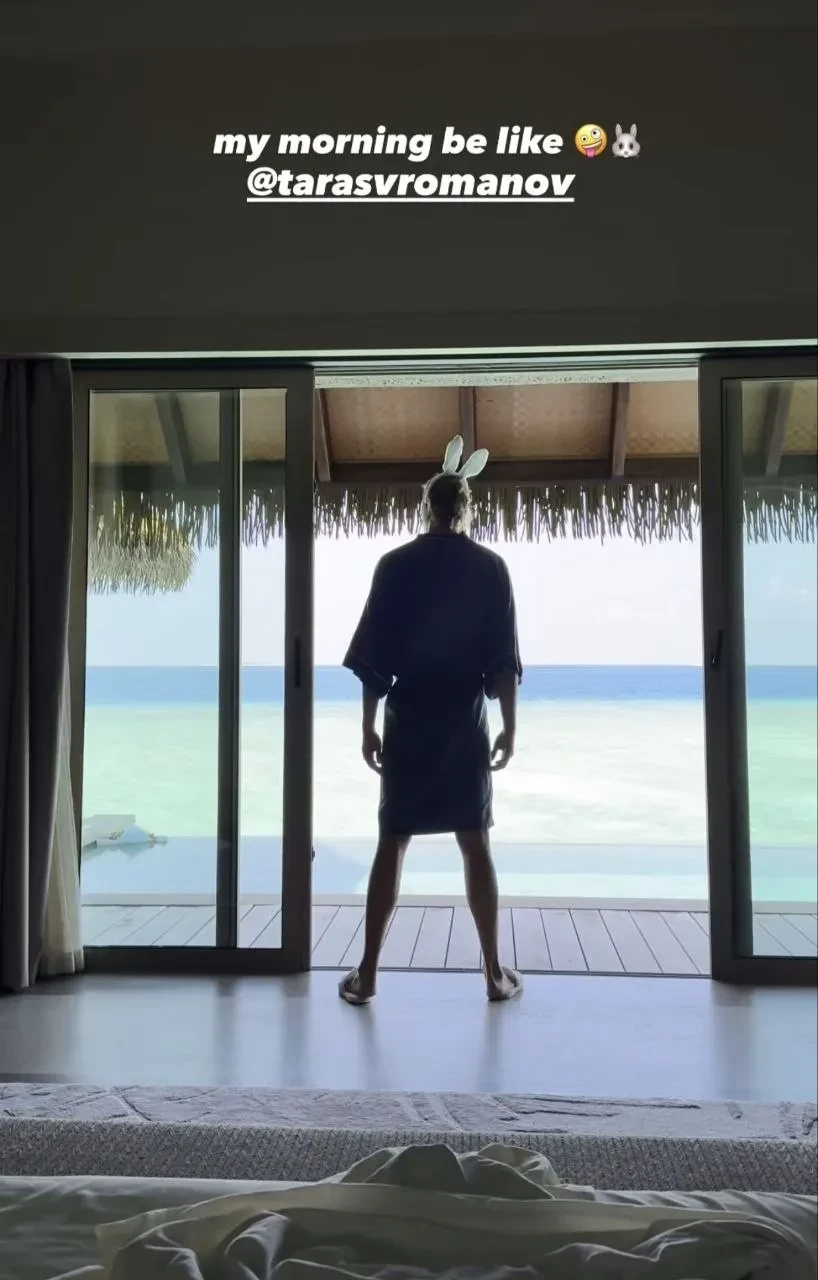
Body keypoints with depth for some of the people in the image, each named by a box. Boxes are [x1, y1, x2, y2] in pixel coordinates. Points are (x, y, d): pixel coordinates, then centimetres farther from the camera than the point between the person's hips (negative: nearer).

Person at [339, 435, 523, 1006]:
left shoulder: (396, 565, 0)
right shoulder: (491, 568, 1)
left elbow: (374, 654, -2)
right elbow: (504, 658, -1)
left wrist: (369, 726, 4)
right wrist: (510, 726, 4)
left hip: (408, 725, 0)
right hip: (467, 726, 0)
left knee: (392, 845, 4)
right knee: (477, 846, 8)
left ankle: (367, 975, 7)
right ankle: (496, 972, 14)